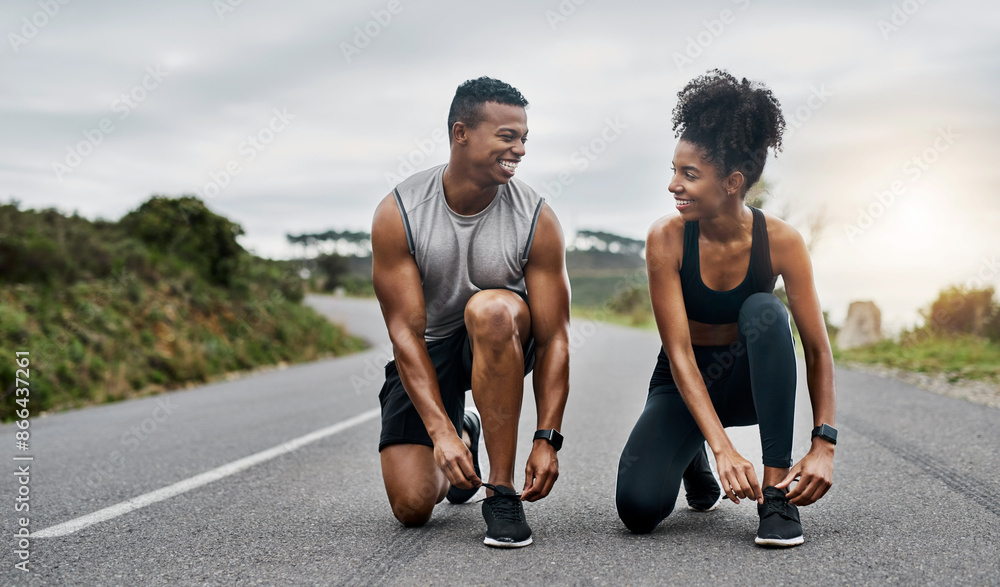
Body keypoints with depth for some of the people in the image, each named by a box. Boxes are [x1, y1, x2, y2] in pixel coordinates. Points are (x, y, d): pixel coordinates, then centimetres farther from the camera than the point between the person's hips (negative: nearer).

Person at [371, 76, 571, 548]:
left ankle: (501, 491, -27)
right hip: (427, 351, 1)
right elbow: (406, 332, -22)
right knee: (411, 507, -12)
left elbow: (554, 338, -17)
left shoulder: (537, 220, -18)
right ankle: (460, 434, 25)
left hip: (501, 342, 0)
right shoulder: (398, 214, -19)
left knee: (490, 308, -38)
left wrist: (547, 439, -26)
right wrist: (441, 433, -31)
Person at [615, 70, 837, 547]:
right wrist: (722, 448, -35)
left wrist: (823, 445, -27)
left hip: (751, 382, 0)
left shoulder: (780, 241, -19)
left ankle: (777, 489, -26)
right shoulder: (667, 237, -21)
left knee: (763, 311, -34)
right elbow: (679, 353, -24)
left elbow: (818, 351, -15)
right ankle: (693, 458, 16)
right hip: (685, 384, 0)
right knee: (639, 507, -24)